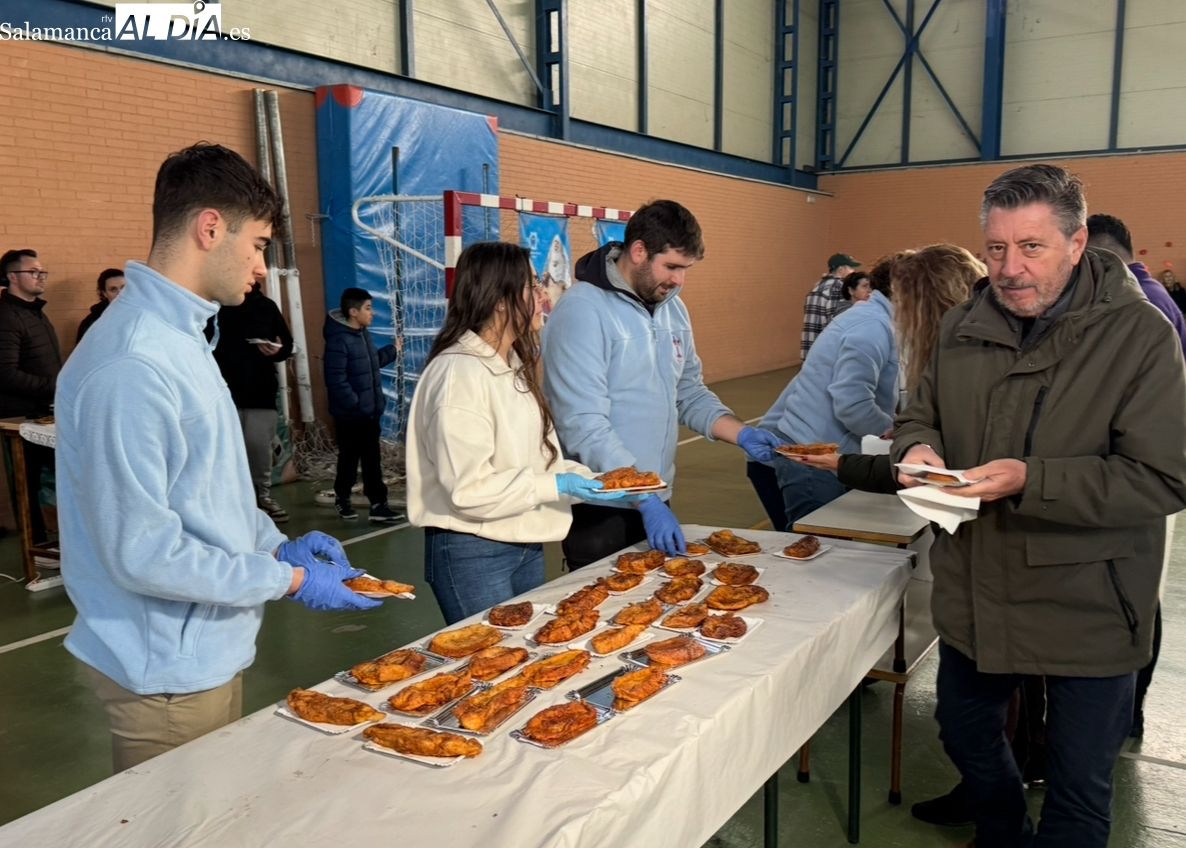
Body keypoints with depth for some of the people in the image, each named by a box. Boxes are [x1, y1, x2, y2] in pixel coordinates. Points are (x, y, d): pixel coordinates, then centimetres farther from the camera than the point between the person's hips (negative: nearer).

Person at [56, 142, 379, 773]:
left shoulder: (178, 337, 8)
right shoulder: (131, 368, -26)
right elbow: (142, 553, -25)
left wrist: (276, 544, 5)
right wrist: (290, 580, -17)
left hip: (207, 649, 9)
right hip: (168, 672, -9)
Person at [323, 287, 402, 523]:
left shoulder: (364, 335, 10)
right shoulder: (338, 340, -19)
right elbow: (336, 380, -24)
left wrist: (393, 350, 22)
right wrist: (356, 404, -23)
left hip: (370, 413, 8)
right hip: (350, 415, -8)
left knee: (372, 459, 7)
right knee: (349, 458, 9)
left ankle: (378, 504, 10)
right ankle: (342, 497, 30)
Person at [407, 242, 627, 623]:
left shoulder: (513, 366, 10)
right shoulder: (459, 374, -20)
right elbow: (469, 490, -24)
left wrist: (585, 477, -3)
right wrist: (556, 486, -22)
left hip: (525, 546, 9)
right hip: (473, 553, -9)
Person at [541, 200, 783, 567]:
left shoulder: (673, 308, 7)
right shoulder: (583, 310, -18)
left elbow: (689, 392, 15)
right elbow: (584, 426, -23)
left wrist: (741, 434, -1)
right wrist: (646, 500, -25)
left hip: (656, 501, 7)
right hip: (600, 509, -7)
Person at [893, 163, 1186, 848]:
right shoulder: (964, 328, 1)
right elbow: (920, 415, 13)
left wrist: (1031, 480, -29)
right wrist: (918, 447, -11)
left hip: (1088, 608, -5)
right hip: (975, 593, 6)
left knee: (1080, 788, 12)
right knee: (965, 732, 24)